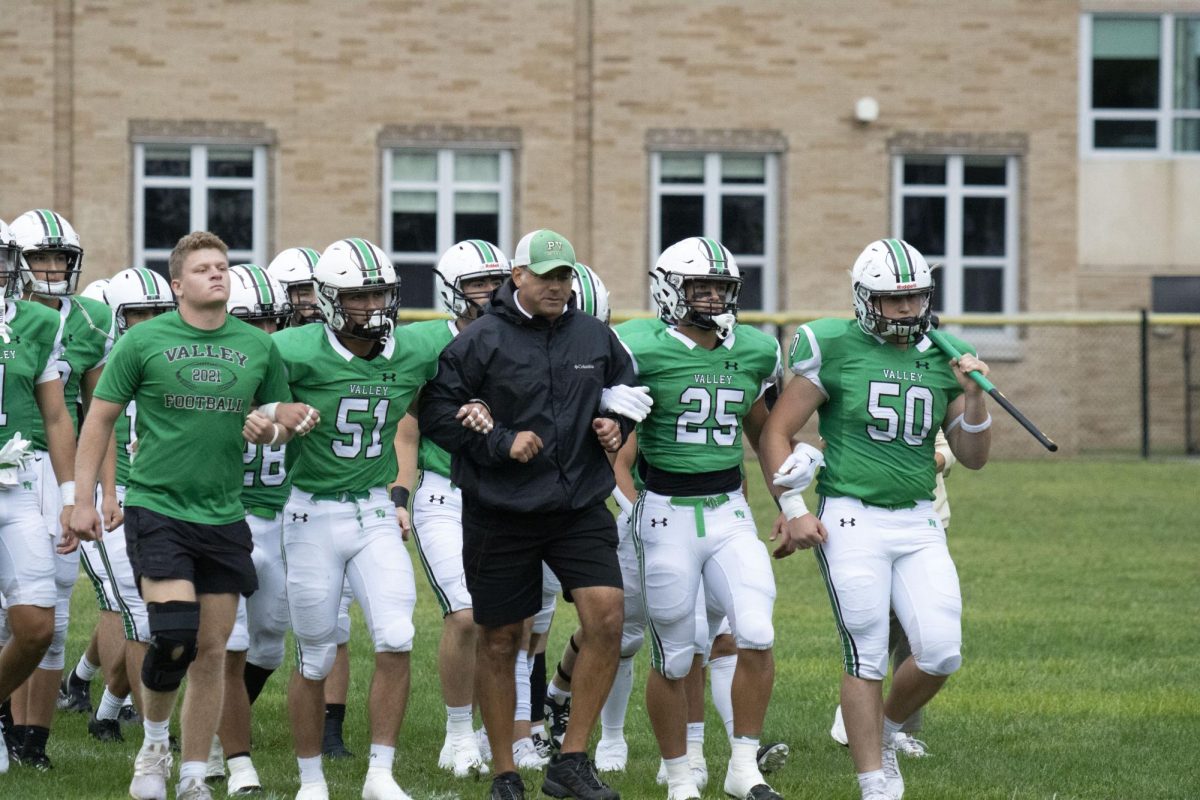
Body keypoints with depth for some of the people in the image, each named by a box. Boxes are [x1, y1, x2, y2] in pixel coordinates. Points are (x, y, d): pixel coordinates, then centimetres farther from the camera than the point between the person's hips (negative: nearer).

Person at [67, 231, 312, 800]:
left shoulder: (258, 347, 6)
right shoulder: (144, 341, -3)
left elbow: (277, 414, 19)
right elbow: (100, 419, 3)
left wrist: (288, 417, -6)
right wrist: (84, 498, -1)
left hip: (223, 517, 4)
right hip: (156, 509, -4)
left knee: (211, 652, 5)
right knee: (174, 636, -17)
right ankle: (154, 742, 9)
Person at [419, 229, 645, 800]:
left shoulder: (596, 338, 5)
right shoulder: (480, 342, -8)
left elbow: (625, 393, 22)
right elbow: (437, 414, -9)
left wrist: (615, 426, 1)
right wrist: (501, 443, -16)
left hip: (579, 508, 3)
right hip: (501, 513, -3)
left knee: (606, 618, -13)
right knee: (500, 642, 6)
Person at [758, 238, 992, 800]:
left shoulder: (942, 359, 9)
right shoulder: (835, 352, -4)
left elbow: (972, 457, 12)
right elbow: (776, 434, -1)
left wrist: (973, 396, -5)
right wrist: (792, 510, -8)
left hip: (918, 522, 4)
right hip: (852, 520, -4)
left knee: (941, 653, -6)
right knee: (866, 659, -4)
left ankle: (884, 732, 22)